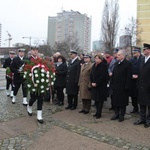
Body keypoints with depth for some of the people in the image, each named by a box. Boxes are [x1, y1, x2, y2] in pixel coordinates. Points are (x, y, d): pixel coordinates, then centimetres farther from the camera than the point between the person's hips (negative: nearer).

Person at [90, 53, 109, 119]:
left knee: (100, 100, -1)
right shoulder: (94, 65, 11)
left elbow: (103, 76, -17)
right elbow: (91, 75, 12)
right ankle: (97, 112, 22)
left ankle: (99, 113, 7)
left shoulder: (104, 66, -10)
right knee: (96, 99, 11)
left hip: (101, 86, -7)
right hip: (94, 85, 7)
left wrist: (96, 83, -17)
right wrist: (92, 83, -1)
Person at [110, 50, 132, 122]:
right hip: (115, 86, 6)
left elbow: (129, 76, -13)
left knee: (122, 102, 5)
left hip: (123, 87, -6)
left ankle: (121, 115, 18)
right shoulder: (116, 63, 11)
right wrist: (112, 84, 8)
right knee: (115, 101, 11)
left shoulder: (128, 64, -9)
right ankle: (116, 114, 24)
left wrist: (126, 86, -17)